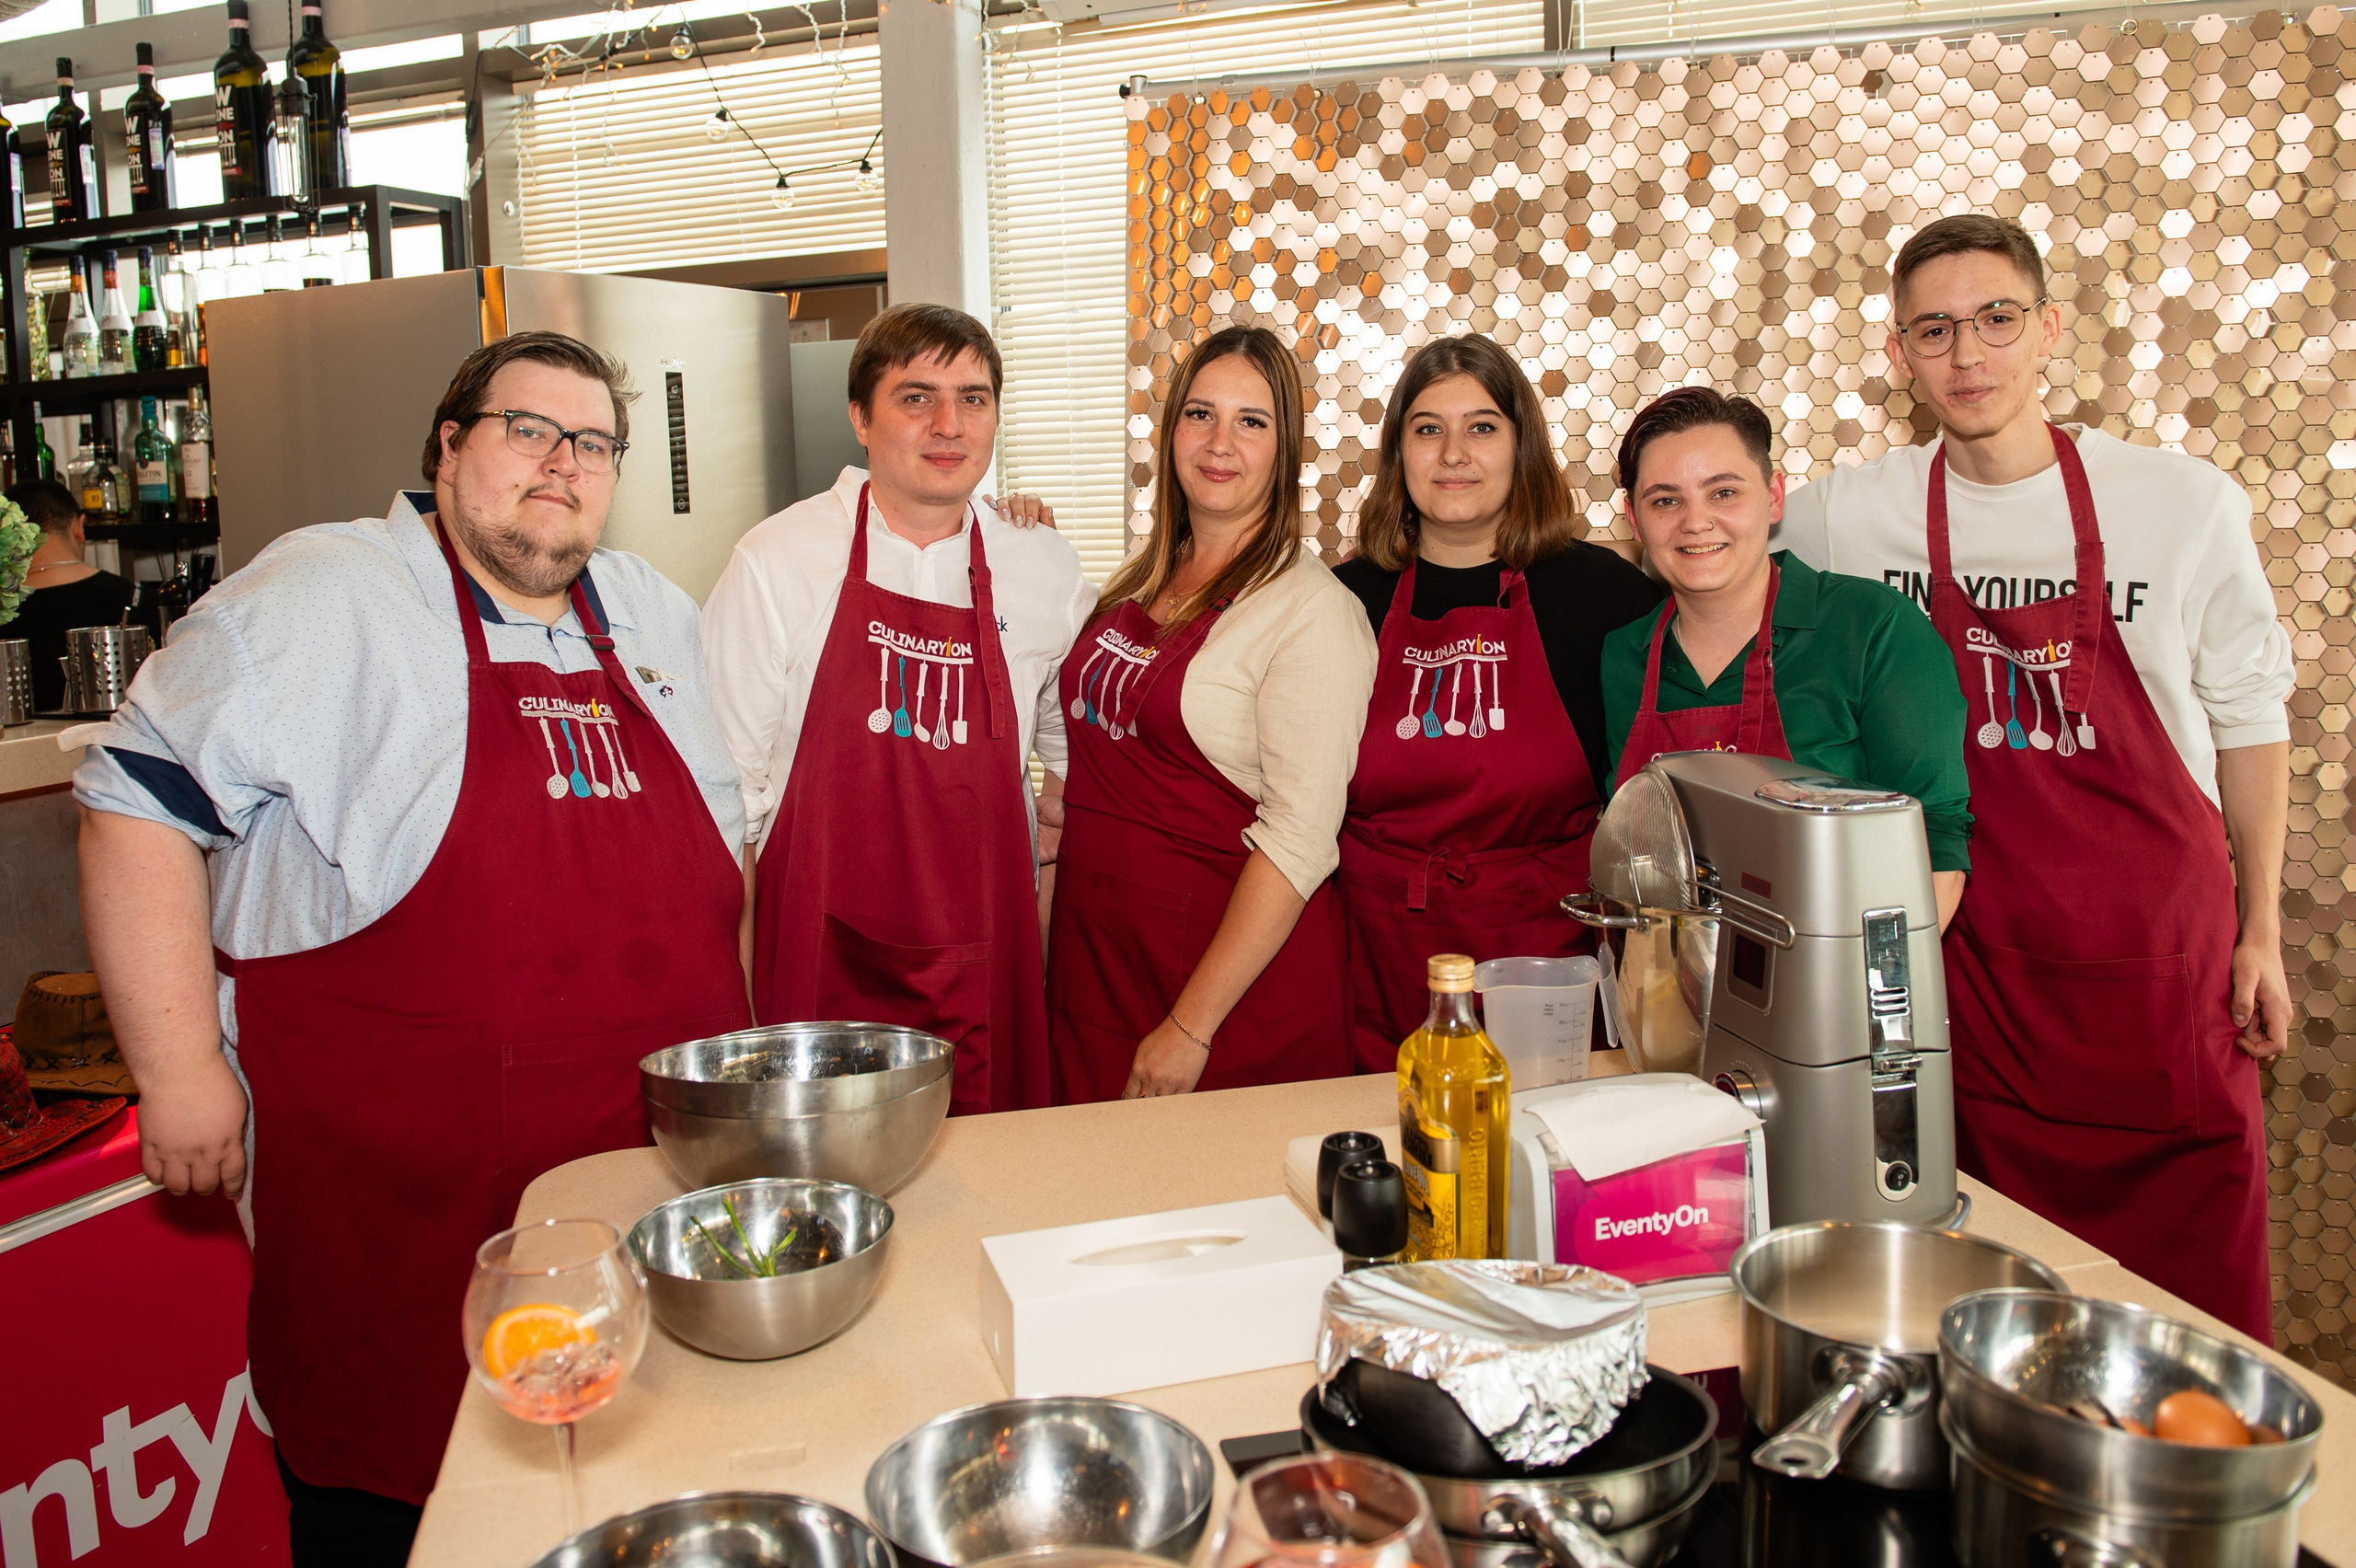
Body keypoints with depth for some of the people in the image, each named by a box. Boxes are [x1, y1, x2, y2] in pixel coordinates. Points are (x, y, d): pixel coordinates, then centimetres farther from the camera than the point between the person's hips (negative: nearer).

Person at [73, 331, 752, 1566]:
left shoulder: (654, 618, 11)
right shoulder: (318, 601, -8)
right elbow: (142, 796, -8)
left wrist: (728, 1053, 17)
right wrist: (180, 1069, -10)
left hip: (659, 1171, 5)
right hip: (404, 1199, -5)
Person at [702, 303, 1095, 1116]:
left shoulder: (1046, 570, 6)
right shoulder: (776, 562, -4)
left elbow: (1080, 755, 20)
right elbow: (727, 786, -2)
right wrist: (735, 989, -4)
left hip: (985, 967, 3)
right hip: (824, 964, -2)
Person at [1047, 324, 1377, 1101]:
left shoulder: (1313, 609, -14)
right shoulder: (1142, 579, 8)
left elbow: (1301, 840, -19)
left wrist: (1192, 1027, -20)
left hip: (1237, 978, -6)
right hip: (1092, 952, 6)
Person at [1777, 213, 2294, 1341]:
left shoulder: (2188, 506, -4)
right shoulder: (1842, 518, -4)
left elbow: (2248, 719, 5)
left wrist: (2261, 932, 6)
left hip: (2162, 948, 0)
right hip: (1972, 949, 0)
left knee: (2197, 1282, 6)